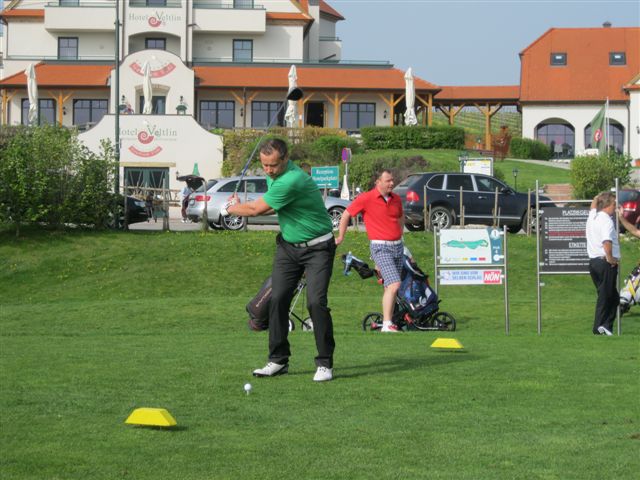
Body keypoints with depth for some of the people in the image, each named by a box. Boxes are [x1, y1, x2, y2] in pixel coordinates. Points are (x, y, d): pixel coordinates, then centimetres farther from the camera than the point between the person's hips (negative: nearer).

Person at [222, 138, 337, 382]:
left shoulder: (292, 180, -29)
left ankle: (325, 363, -8)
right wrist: (239, 205, 4)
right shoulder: (273, 175, 1)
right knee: (278, 299, -1)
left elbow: (256, 209, -19)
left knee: (316, 302, -17)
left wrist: (231, 208, 1)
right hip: (288, 244, 8)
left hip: (317, 248, -8)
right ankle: (278, 360, 6)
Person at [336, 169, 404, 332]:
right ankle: (387, 325, -18)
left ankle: (388, 321, 16)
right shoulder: (366, 199, -8)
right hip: (380, 247, -6)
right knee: (394, 284, -18)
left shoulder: (396, 199, 10)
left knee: (390, 287, 9)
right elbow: (346, 215, 3)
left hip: (398, 246, 6)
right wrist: (340, 237, 8)